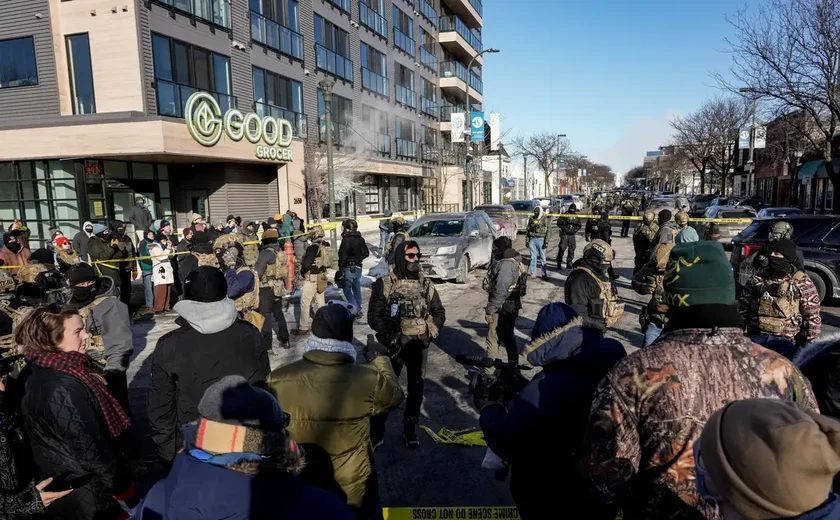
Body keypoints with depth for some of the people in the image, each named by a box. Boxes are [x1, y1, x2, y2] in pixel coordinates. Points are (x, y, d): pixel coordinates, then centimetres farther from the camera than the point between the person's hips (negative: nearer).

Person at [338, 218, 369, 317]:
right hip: (358, 267, 8)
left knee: (347, 289, 2)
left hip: (349, 268, -7)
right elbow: (366, 253, 10)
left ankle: (356, 310, -5)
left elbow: (343, 256, -18)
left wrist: (341, 268, -10)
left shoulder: (346, 239, -17)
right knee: (357, 289, 17)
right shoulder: (360, 239, 6)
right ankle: (358, 310, 27)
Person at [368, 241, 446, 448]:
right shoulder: (384, 284, -8)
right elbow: (374, 315, -8)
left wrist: (431, 332, -2)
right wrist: (388, 334, -18)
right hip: (394, 344, -3)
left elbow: (439, 312, 12)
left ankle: (410, 428, 26)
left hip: (419, 344, 3)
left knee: (416, 386, 9)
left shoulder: (426, 284, 3)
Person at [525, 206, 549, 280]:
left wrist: (546, 242, -11)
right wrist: (527, 241, 11)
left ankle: (544, 274, 4)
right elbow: (528, 230, 14)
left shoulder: (545, 220, -3)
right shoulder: (531, 219, 8)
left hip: (541, 240, -3)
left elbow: (547, 232, -5)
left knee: (542, 258, -1)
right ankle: (533, 274, 12)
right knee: (533, 257, 6)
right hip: (532, 240, 3)